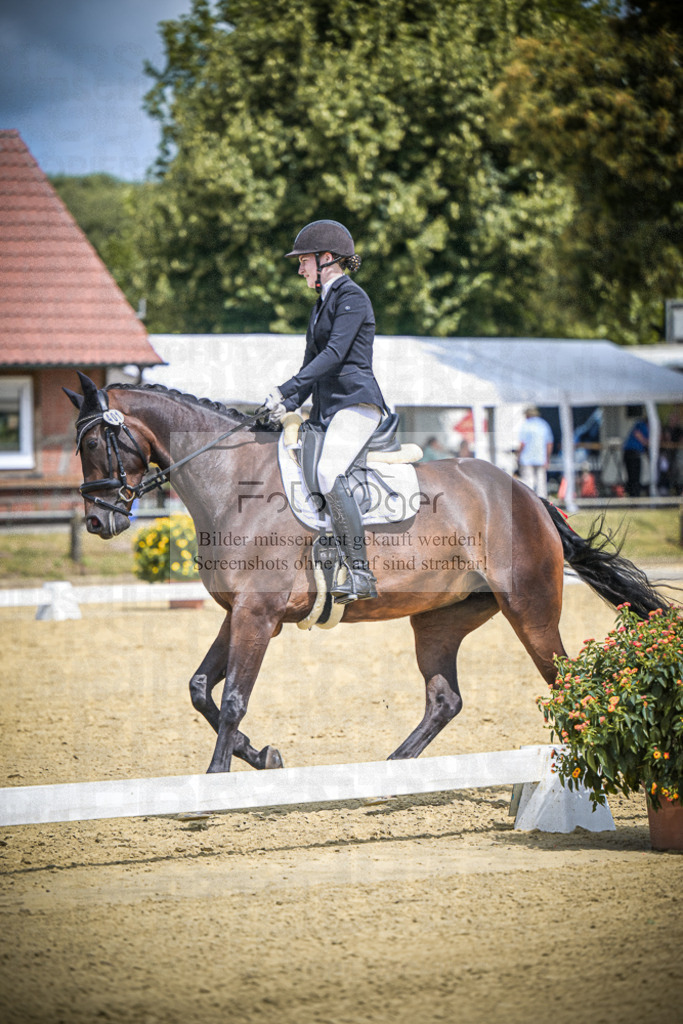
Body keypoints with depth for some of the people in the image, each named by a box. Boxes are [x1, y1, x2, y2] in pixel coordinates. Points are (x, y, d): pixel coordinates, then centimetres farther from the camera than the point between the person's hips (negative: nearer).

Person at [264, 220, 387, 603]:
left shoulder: (352, 297, -7)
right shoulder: (323, 303, 22)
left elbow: (335, 353, -17)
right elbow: (313, 362, 22)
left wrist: (286, 390, -22)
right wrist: (289, 406, 5)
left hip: (356, 402, -10)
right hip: (327, 409, 10)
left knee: (329, 473, -29)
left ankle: (360, 574, -31)